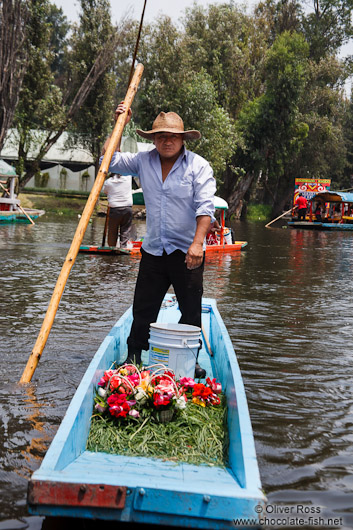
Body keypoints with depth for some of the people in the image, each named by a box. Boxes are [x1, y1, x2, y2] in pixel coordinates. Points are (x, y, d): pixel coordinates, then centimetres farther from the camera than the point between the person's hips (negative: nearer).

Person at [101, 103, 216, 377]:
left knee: (191, 311, 6)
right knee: (143, 309, 8)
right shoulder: (143, 161, 7)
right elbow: (111, 161, 14)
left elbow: (205, 207, -14)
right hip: (153, 251, 3)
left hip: (187, 252, -3)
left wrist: (198, 242, -25)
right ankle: (134, 357, 22)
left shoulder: (199, 166, -5)